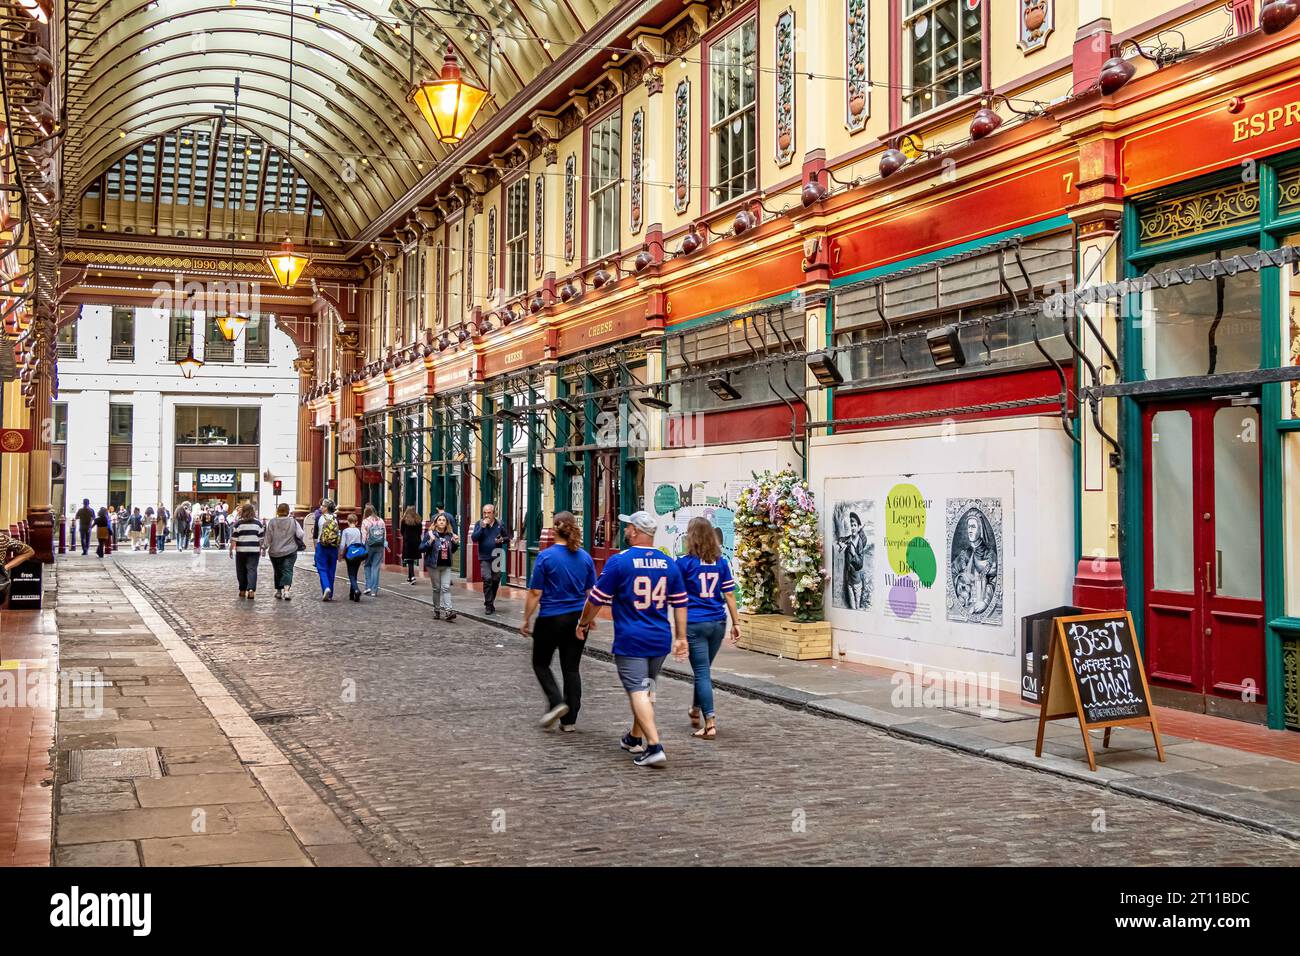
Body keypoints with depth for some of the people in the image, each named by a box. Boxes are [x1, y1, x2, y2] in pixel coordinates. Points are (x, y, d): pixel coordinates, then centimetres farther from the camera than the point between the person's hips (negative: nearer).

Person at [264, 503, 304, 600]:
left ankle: (279, 591, 22)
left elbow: (268, 537, -4)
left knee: (278, 572, 15)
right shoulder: (293, 522, -3)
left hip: (275, 552, 1)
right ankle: (287, 589, -26)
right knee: (288, 571, -5)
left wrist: (265, 547, 10)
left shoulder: (272, 522, -5)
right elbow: (300, 535, -5)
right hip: (290, 552, -1)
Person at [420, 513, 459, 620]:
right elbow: (421, 549, -8)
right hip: (434, 565, -3)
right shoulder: (430, 534, -6)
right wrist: (430, 541, -23)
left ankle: (448, 610, -14)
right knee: (437, 588, 6)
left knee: (446, 588, -6)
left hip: (446, 566, 3)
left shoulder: (449, 535, 7)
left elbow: (452, 551, 19)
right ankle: (436, 610, 18)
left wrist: (456, 543, 0)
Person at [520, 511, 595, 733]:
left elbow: (535, 593, -10)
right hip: (577, 620, 4)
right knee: (571, 668, 10)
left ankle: (557, 702, -4)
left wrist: (526, 620, -1)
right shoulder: (585, 557, 1)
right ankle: (570, 720, 10)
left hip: (551, 619, -4)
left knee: (540, 663, 15)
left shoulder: (546, 557, -12)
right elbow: (592, 592, 8)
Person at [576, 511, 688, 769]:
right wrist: (681, 638, 17)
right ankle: (635, 738, 33)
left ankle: (654, 746, -17)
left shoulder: (619, 561, -10)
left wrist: (584, 623, 13)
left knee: (638, 692, -5)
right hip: (660, 640, 5)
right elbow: (680, 604, 9)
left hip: (630, 641, -5)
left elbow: (597, 599, -3)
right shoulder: (669, 564, 4)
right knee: (647, 689, 19)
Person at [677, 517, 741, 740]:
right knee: (704, 669, 21)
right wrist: (735, 623, 10)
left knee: (702, 672, -1)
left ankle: (710, 722, -7)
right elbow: (729, 594, 4)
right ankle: (696, 710, 39)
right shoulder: (721, 562, 4)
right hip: (718, 623, 4)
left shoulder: (684, 562, -7)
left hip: (694, 623, -4)